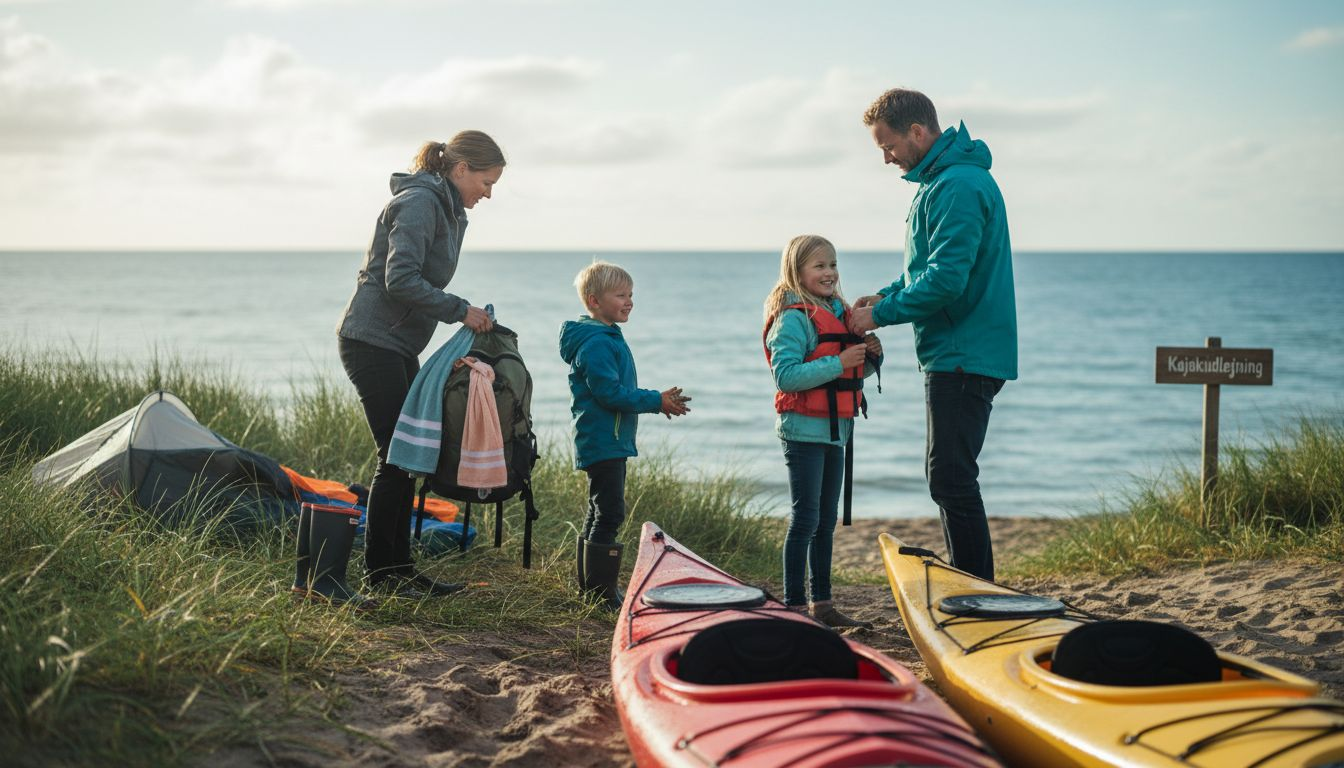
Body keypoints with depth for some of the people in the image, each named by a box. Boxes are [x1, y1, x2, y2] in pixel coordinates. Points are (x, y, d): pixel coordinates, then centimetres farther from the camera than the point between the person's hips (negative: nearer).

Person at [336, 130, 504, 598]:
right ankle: (379, 573, 2)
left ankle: (399, 568, 17)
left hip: (400, 347, 10)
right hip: (372, 342, -10)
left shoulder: (449, 210, 16)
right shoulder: (419, 202, -15)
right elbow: (400, 280, -24)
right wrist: (461, 310, -19)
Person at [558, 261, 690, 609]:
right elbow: (610, 393, -23)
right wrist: (656, 401, -18)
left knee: (600, 513, 16)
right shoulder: (595, 344, -17)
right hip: (603, 443, -11)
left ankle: (591, 587, 24)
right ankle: (602, 593, -8)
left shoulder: (608, 339, 17)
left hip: (610, 443, 11)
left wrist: (659, 401, 10)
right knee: (608, 514, -11)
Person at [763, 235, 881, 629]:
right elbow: (786, 376, -24)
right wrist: (839, 362, -25)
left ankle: (822, 603, 20)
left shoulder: (842, 313, 13)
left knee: (826, 521, 13)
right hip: (804, 430, -8)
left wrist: (871, 354, 0)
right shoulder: (793, 318, -13)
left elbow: (856, 373, 21)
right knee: (805, 519, -6)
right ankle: (795, 607, -1)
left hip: (834, 431, 8)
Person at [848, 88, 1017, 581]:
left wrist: (881, 314, -15)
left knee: (952, 481, -9)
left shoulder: (957, 187, -18)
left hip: (963, 358, -11)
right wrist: (886, 296, 8)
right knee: (948, 479, 15)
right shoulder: (940, 179, 16)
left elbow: (946, 280, -25)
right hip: (955, 355, 11)